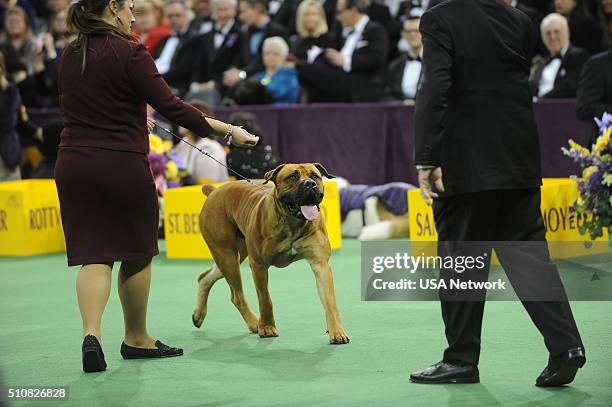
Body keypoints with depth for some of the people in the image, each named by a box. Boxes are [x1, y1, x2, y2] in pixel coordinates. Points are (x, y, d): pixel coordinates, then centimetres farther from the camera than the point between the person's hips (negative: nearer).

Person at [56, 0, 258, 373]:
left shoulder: (70, 57, 9)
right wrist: (229, 131, -9)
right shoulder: (129, 52, -11)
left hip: (73, 164, 5)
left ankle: (91, 333, -18)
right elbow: (171, 106, -14)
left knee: (94, 255, 3)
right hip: (122, 165, -5)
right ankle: (137, 339, 23)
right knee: (137, 252, 12)